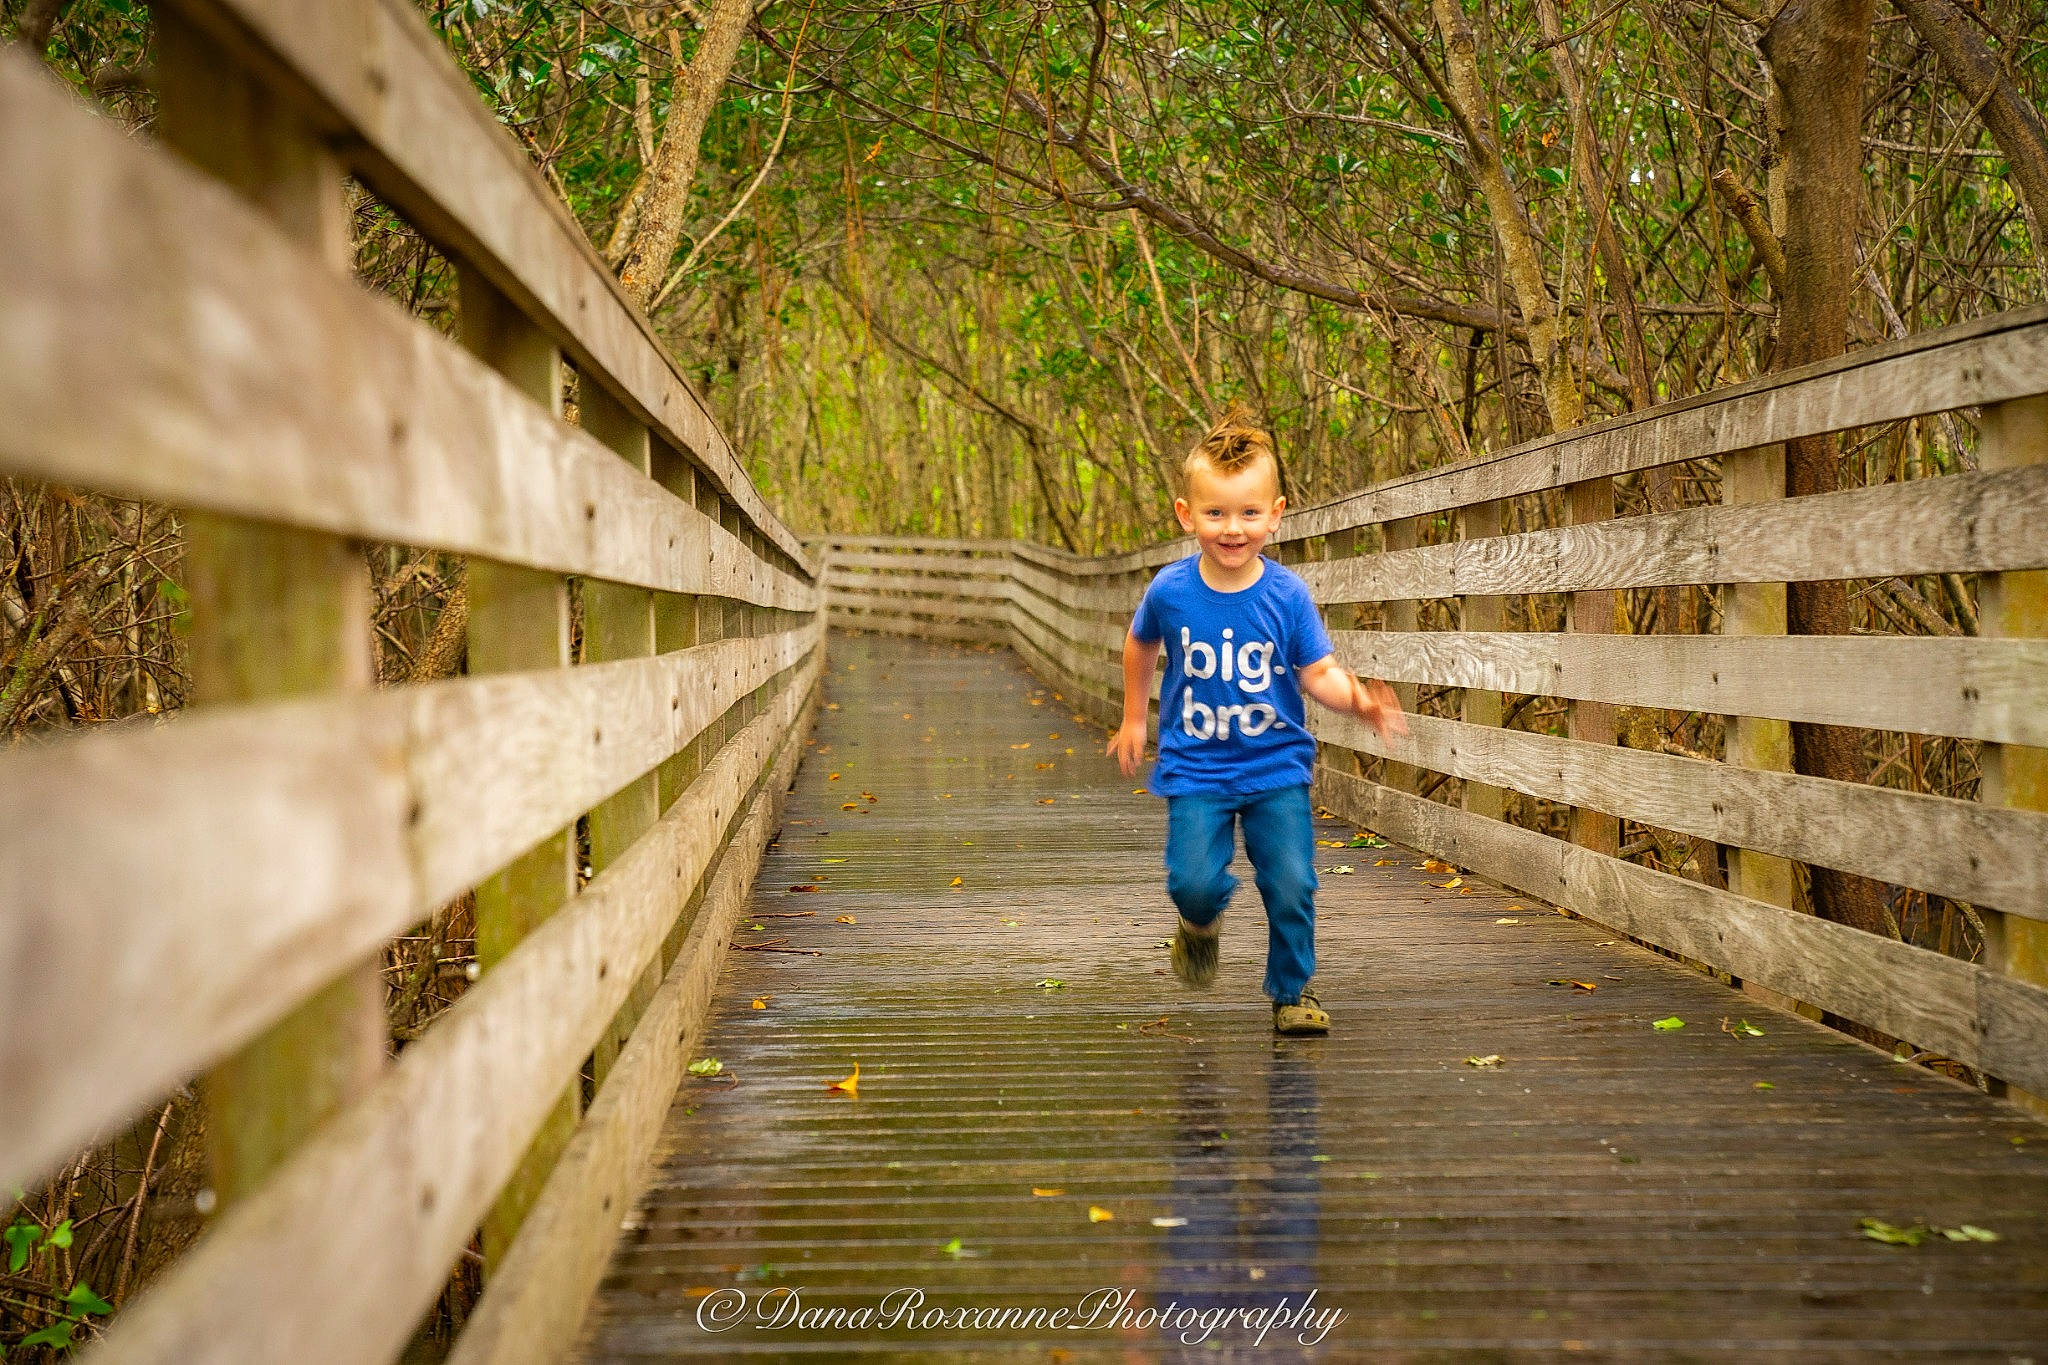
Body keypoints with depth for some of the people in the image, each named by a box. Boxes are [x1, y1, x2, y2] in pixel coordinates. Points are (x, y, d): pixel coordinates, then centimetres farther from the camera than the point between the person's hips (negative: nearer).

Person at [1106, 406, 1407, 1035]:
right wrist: (1134, 719, 21)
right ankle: (1202, 922, 25)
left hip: (1277, 769, 0)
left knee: (1291, 886, -6)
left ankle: (1292, 991, 18)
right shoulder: (1170, 592, -8)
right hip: (1195, 770, 0)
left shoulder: (1287, 595, -9)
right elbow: (1141, 644, 13)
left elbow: (1319, 673, -7)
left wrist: (1358, 699, -27)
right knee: (1192, 882, -13)